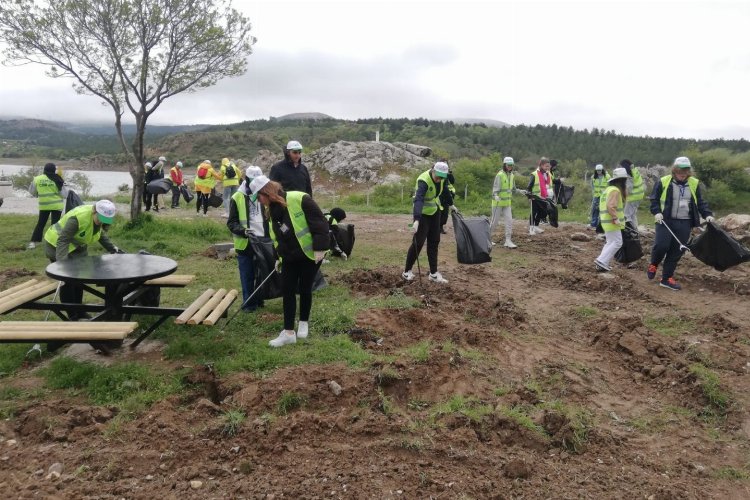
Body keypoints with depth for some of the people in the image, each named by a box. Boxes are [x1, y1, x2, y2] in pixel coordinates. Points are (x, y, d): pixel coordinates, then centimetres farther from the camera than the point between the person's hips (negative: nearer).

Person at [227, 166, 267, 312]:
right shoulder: (237, 198, -2)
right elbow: (231, 222, -3)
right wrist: (243, 231, -20)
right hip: (245, 243, -2)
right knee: (247, 275, 4)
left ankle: (259, 300, 25)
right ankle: (248, 303, 15)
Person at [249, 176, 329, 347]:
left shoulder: (299, 199, -22)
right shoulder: (271, 209, 2)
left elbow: (320, 222, -21)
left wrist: (320, 248, -23)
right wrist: (279, 257, 16)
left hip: (309, 254, -6)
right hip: (289, 257, 6)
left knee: (304, 289, 6)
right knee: (287, 291, 2)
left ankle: (304, 323, 29)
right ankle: (288, 332, 8)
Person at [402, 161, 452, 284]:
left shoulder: (441, 178, -6)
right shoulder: (424, 181, -29)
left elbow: (445, 190, 16)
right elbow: (418, 200, -42)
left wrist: (450, 204, 22)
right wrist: (416, 220, -53)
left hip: (435, 211, 7)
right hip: (423, 213, -7)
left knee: (434, 242, 7)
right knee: (418, 242, -6)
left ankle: (433, 273, 14)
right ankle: (407, 271, 9)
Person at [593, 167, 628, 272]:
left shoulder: (608, 189, 15)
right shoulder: (615, 190, -15)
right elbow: (610, 206, -27)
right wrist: (615, 219, -24)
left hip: (606, 221, 10)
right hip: (612, 222, -10)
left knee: (610, 242, 16)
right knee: (616, 242, -5)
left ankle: (603, 264, 13)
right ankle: (602, 261, -9)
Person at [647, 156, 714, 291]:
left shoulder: (695, 184, 6)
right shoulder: (663, 182, -3)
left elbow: (701, 202, 13)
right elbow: (654, 199, 3)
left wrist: (707, 214, -1)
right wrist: (656, 212, -12)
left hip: (684, 224, 3)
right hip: (665, 220, -3)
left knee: (677, 251, 3)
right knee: (661, 245, -17)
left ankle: (667, 278, 13)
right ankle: (653, 264, 16)